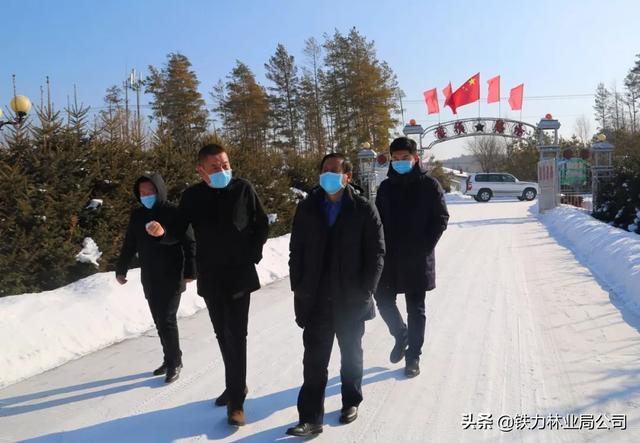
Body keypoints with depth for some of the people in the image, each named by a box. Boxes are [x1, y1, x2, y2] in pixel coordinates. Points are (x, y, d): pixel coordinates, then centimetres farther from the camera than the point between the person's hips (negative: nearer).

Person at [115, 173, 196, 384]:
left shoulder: (174, 213, -10)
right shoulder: (137, 215, 6)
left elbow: (189, 244, -11)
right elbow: (129, 245, 15)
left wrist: (190, 272, -15)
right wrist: (120, 270, 18)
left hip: (172, 279, -5)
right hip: (149, 280, 5)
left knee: (167, 320, -5)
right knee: (159, 321, 11)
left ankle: (174, 362, 10)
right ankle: (170, 359, 24)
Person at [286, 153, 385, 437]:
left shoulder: (364, 209, -5)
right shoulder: (307, 208, 2)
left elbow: (376, 253, -5)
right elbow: (296, 252, 5)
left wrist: (366, 291, -10)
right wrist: (298, 290, 0)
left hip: (351, 300, -1)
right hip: (315, 300, 1)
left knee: (351, 354, 17)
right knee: (314, 359, 2)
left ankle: (351, 402, 37)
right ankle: (311, 418, 9)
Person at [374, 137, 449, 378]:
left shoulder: (429, 185, -4)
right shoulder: (386, 186, 7)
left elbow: (441, 218, -3)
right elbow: (377, 221, 10)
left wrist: (425, 247, -12)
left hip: (418, 259, -3)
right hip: (389, 258, 3)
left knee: (415, 309, 6)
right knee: (383, 299, 5)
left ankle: (413, 355, 19)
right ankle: (400, 335, 32)